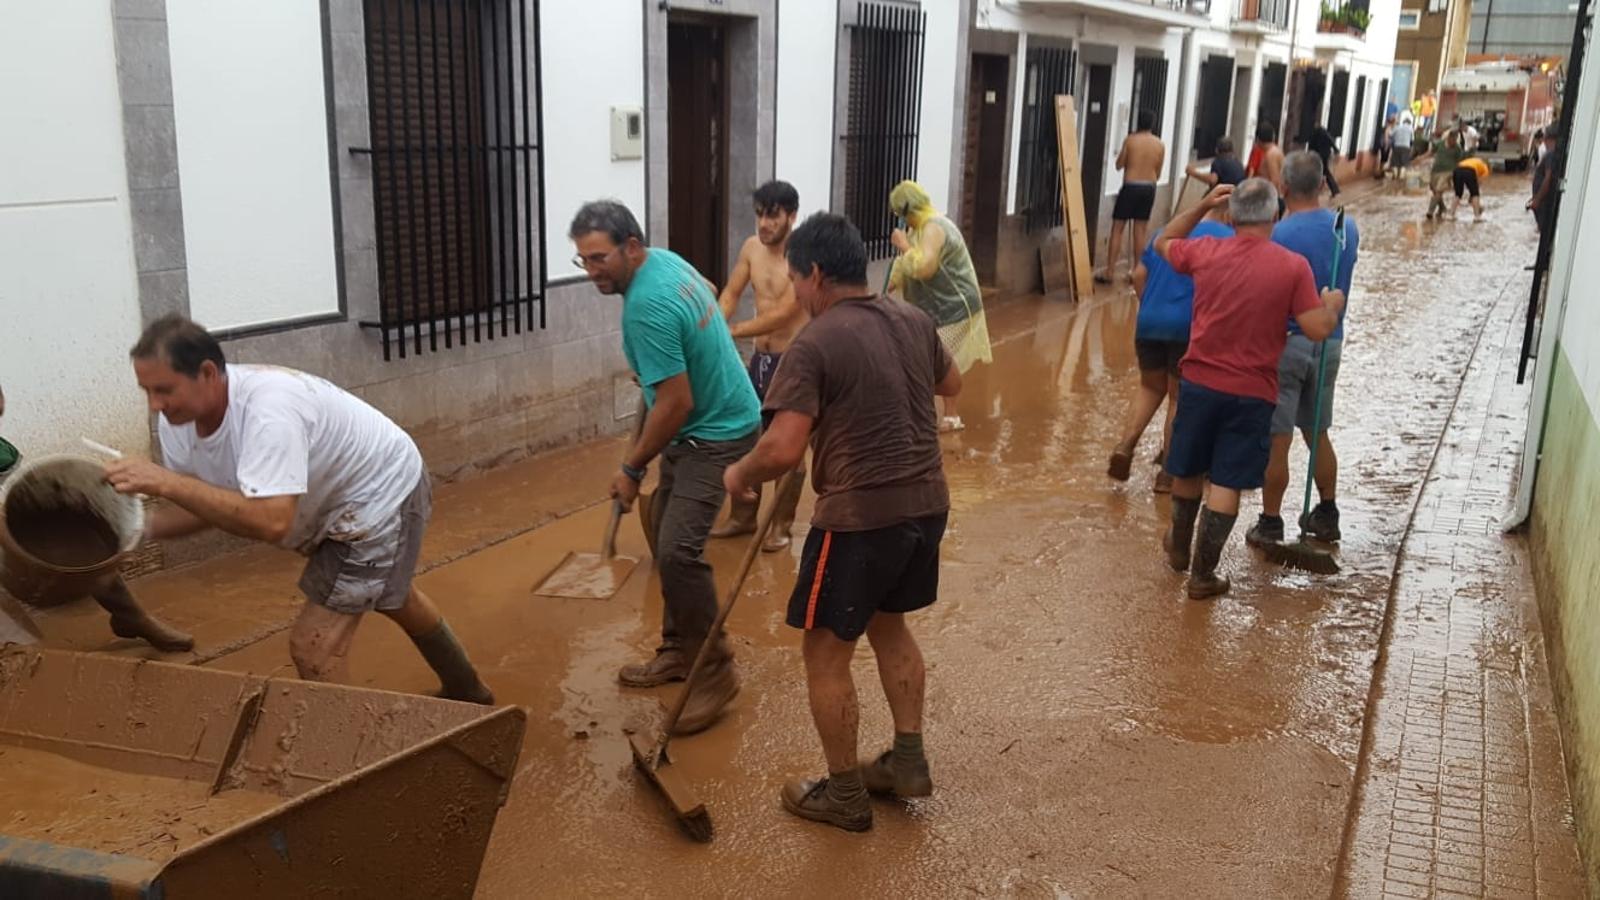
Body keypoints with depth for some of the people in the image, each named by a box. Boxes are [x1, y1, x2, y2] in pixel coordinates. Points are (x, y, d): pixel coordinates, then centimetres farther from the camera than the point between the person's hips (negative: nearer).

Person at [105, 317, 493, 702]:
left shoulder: (268, 409, -41)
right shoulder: (176, 419, -14)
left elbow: (272, 522, -49)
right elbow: (202, 505, -2)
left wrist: (166, 483, -48)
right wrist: (140, 529, -21)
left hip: (384, 492, -10)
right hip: (334, 499, 10)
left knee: (312, 649, -14)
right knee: (391, 595, 32)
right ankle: (466, 692, 58)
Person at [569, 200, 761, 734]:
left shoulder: (647, 307, -27)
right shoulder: (664, 260, 3)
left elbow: (677, 403, -26)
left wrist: (632, 469, -15)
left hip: (716, 435, -11)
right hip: (698, 426, 11)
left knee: (678, 550, -18)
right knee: (668, 541, 14)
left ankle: (715, 670, -6)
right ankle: (679, 650, 26)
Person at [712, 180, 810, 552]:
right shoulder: (752, 247, 1)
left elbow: (784, 314, -25)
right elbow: (731, 293, 3)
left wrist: (732, 331, -26)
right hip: (760, 358, 7)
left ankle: (782, 524, 20)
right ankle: (743, 515, 29)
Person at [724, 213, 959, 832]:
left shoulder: (815, 345, -17)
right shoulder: (914, 321, 5)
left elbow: (782, 450, -22)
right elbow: (952, 384, 23)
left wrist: (740, 475, -3)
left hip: (860, 515, -8)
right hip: (926, 502, 8)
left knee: (825, 652, 8)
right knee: (889, 625, 26)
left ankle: (844, 795, 19)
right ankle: (908, 762, 34)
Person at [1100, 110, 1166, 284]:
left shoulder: (1130, 140, -6)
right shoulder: (1160, 144, 3)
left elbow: (1119, 165, 3)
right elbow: (1158, 174, 9)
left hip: (1130, 187, -3)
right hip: (1149, 189, 3)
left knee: (1117, 229, 1)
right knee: (1140, 231, 12)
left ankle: (1110, 272, -2)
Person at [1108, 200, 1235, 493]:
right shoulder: (1228, 239, 0)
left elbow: (1139, 275, 12)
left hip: (1149, 323, 4)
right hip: (1189, 328, -4)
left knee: (1150, 388, 21)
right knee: (1179, 398, 7)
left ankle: (1125, 445, 1)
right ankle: (1167, 473, 12)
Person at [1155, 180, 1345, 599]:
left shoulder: (1205, 252, -4)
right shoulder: (1293, 266, -10)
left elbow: (1163, 242, 16)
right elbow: (1318, 329, -9)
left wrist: (1202, 206, 15)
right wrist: (1333, 306, 11)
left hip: (1200, 382, 3)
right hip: (1252, 394, -2)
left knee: (1188, 471, 20)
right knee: (1227, 485, 5)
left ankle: (1180, 547, 41)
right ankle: (1203, 574, 11)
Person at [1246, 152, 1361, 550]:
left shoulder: (1279, 234, -17)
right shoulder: (1348, 228, 3)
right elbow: (1339, 281, 14)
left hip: (1286, 342, -6)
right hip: (1330, 342, 6)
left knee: (1276, 439, 1)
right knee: (1319, 433, 19)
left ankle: (1270, 523, 7)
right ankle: (1327, 514, 29)